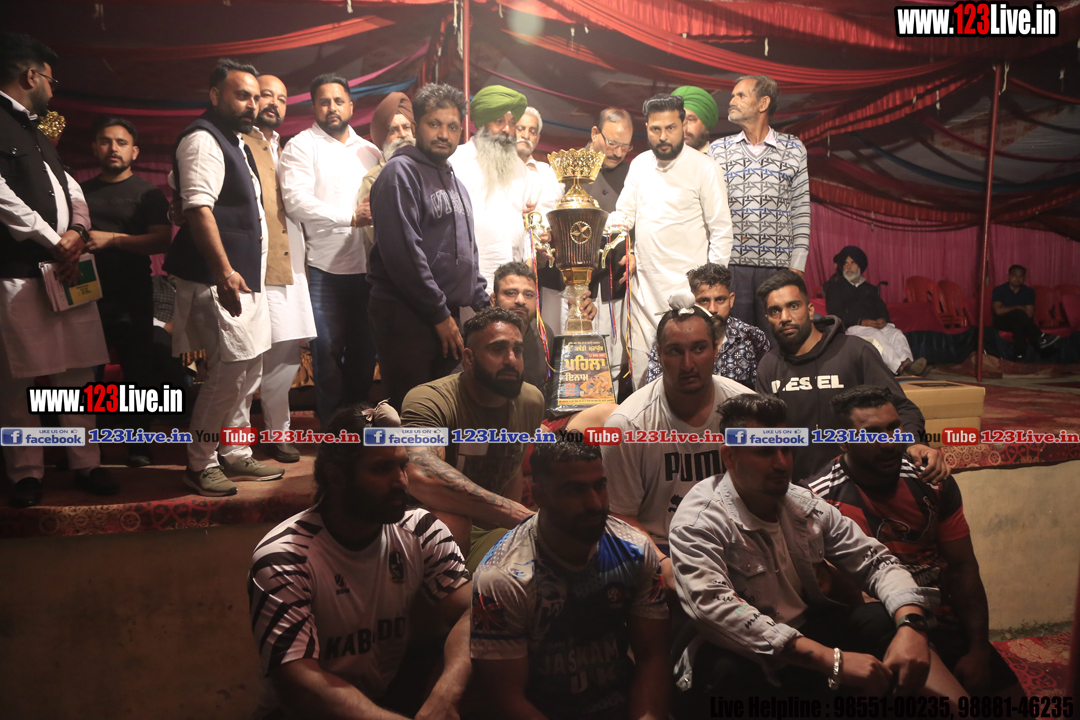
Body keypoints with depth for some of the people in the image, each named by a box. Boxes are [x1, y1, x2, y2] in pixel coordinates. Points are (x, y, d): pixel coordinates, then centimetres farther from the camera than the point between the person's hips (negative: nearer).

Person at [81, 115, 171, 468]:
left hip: (132, 297, -3)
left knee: (138, 371, 0)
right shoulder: (80, 191, 16)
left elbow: (162, 240, -8)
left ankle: (140, 443, 10)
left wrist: (112, 239, -19)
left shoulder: (148, 193, 4)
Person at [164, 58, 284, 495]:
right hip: (219, 279, -10)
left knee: (249, 367, 13)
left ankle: (235, 454, 24)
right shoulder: (203, 139, -11)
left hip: (245, 276, 10)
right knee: (231, 368, -11)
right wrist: (224, 272, -30)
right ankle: (199, 464, 2)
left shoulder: (235, 141, 20)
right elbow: (198, 209, -23)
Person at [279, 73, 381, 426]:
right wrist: (350, 217, -19)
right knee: (328, 351, 1)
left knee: (365, 349, 10)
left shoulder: (369, 150, 16)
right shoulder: (302, 146, -1)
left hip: (368, 266, 5)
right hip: (326, 268, -5)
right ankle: (332, 424, 15)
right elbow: (296, 202, -14)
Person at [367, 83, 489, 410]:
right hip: (408, 318, -8)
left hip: (447, 319, 8)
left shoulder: (454, 181, 20)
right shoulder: (401, 172, -8)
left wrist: (482, 304, 16)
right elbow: (403, 253, -18)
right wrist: (440, 315, -16)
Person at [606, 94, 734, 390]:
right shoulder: (639, 165, 12)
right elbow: (624, 212, 17)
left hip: (686, 287, -5)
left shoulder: (704, 168, -4)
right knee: (640, 365, 7)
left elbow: (721, 231, -3)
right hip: (644, 284, 5)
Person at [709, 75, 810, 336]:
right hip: (730, 265, 0)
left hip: (778, 266, 0)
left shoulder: (793, 149, 10)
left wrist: (797, 266, 0)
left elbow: (801, 211, 9)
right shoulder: (717, 150, 11)